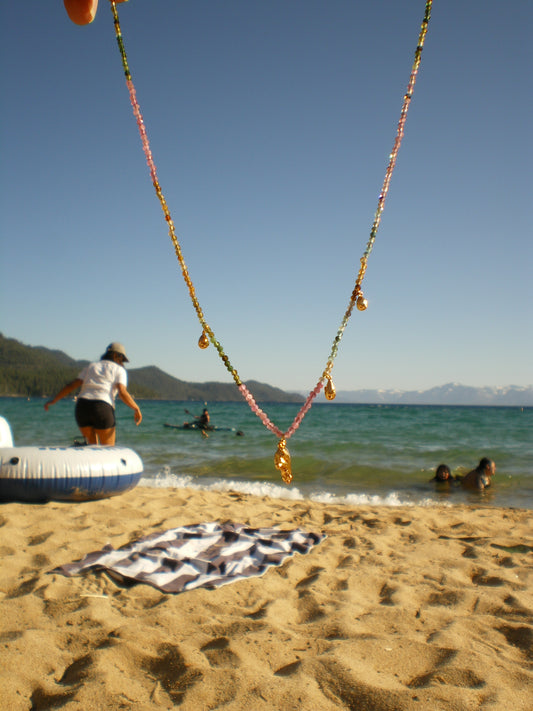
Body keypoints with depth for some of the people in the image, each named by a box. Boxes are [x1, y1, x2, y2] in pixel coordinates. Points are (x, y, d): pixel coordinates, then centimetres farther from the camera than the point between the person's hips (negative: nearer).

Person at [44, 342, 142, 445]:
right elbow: (122, 393, -7)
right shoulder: (119, 370, 9)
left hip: (82, 407, 4)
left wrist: (53, 400, 19)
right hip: (102, 409, -4)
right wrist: (136, 409, 0)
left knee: (92, 445, 23)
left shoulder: (90, 367, 21)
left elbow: (71, 385, 13)